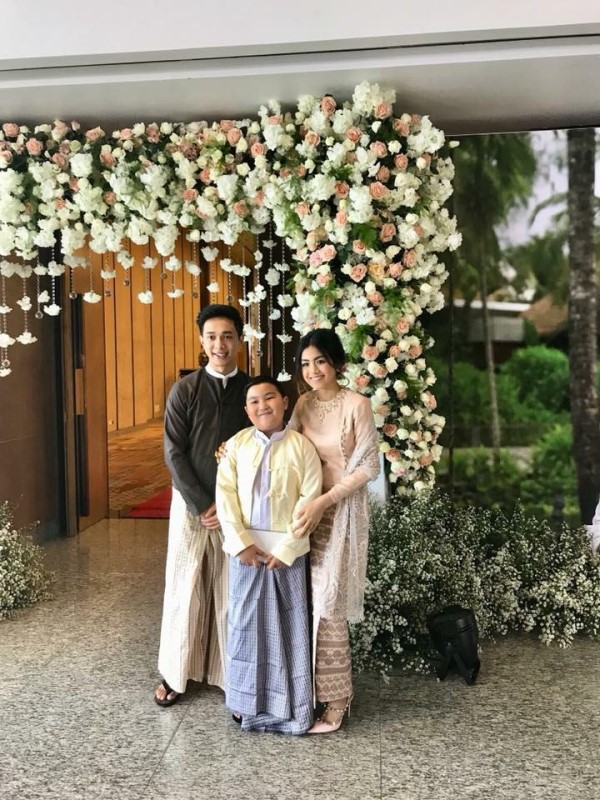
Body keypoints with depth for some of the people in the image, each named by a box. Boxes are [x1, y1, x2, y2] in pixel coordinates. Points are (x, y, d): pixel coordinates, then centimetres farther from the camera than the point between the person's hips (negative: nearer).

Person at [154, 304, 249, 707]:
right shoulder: (184, 390, -1)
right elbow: (174, 453, -5)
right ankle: (176, 672, 22)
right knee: (185, 589, 7)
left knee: (233, 592, 5)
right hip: (191, 503, 0)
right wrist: (203, 505, -12)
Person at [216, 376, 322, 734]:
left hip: (287, 549, -2)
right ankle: (248, 703, 25)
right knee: (246, 623, 10)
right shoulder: (237, 444, 2)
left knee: (288, 626, 6)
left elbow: (309, 499, -8)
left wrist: (285, 548, -14)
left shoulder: (301, 446, -4)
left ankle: (289, 708, 19)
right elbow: (225, 494, -2)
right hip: (246, 547, 2)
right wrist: (241, 542, -12)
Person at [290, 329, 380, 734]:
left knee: (326, 604, -3)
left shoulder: (356, 405, -12)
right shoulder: (304, 404, 6)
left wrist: (323, 501, -19)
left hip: (342, 511, -5)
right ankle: (313, 686, 25)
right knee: (307, 601, 8)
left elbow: (369, 466, -13)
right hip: (309, 510, 6)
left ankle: (335, 699, 12)